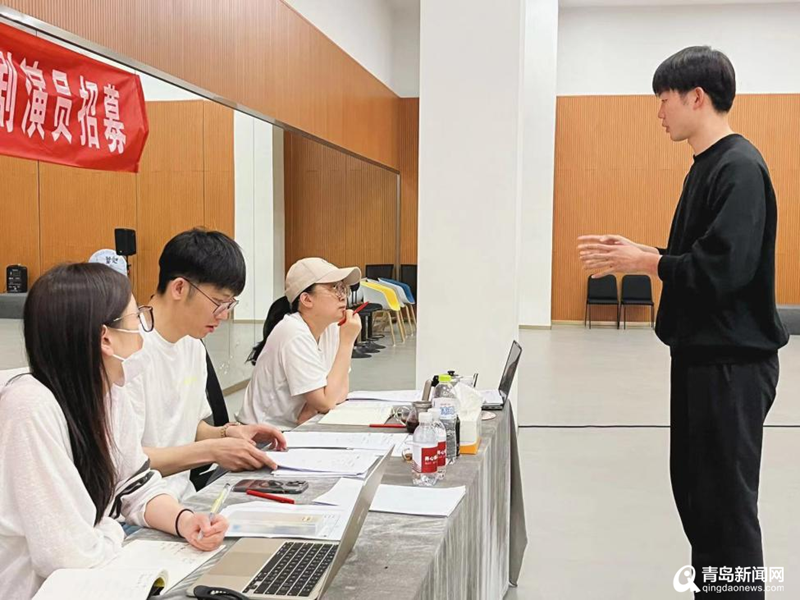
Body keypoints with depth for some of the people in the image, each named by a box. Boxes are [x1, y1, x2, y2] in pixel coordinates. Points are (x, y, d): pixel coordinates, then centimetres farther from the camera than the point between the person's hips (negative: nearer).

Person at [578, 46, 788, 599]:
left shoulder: (740, 167, -17)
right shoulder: (708, 165, 13)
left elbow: (724, 268, -26)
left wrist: (643, 262, -14)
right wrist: (637, 252, 5)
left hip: (732, 362, -10)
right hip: (701, 354, 10)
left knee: (727, 503, 1)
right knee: (693, 488, 18)